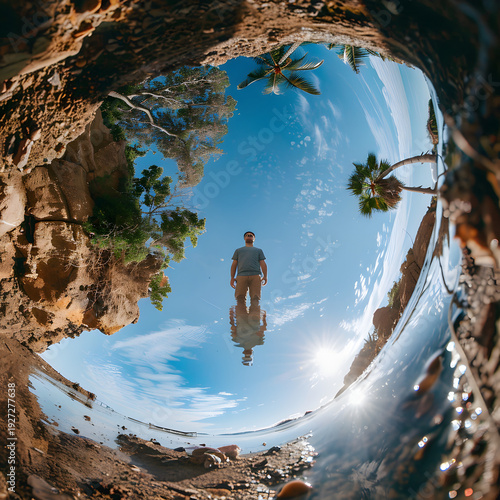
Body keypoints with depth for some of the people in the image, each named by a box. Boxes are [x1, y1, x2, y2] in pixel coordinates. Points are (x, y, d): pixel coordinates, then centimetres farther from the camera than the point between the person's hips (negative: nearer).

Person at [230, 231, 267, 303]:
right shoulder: (238, 250, 32)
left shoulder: (259, 250, 30)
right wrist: (232, 277, 6)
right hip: (241, 276, 0)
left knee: (255, 298, -17)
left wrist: (265, 276, 0)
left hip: (255, 276, 0)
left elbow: (263, 264, 17)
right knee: (240, 297, -18)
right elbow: (234, 264, 21)